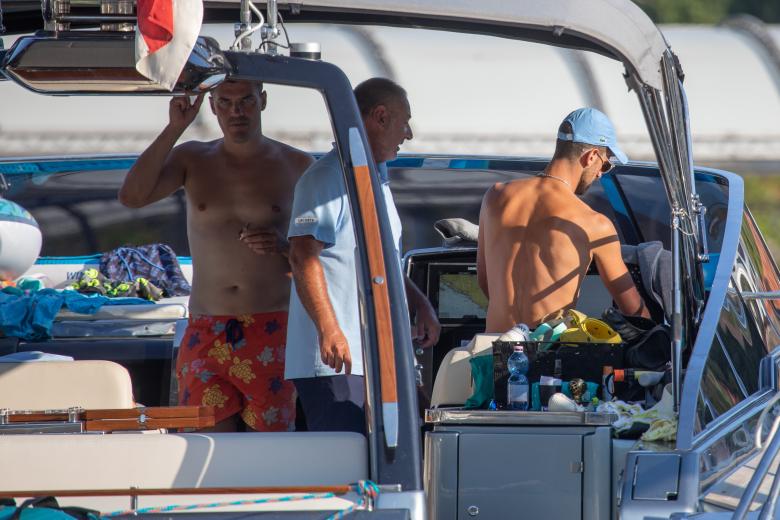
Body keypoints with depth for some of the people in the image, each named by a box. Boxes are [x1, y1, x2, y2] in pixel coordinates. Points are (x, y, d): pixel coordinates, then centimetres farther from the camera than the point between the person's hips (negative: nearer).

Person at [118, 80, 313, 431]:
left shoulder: (297, 166, 6)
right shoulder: (192, 160, 10)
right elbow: (132, 196, -8)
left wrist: (283, 245, -12)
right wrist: (175, 128, -11)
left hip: (272, 335, -1)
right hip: (205, 336, 1)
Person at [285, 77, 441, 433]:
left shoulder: (377, 180, 23)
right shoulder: (329, 177, -9)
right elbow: (303, 255, -19)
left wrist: (420, 305, 21)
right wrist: (328, 329, -27)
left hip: (378, 361, 10)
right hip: (334, 362, -10)